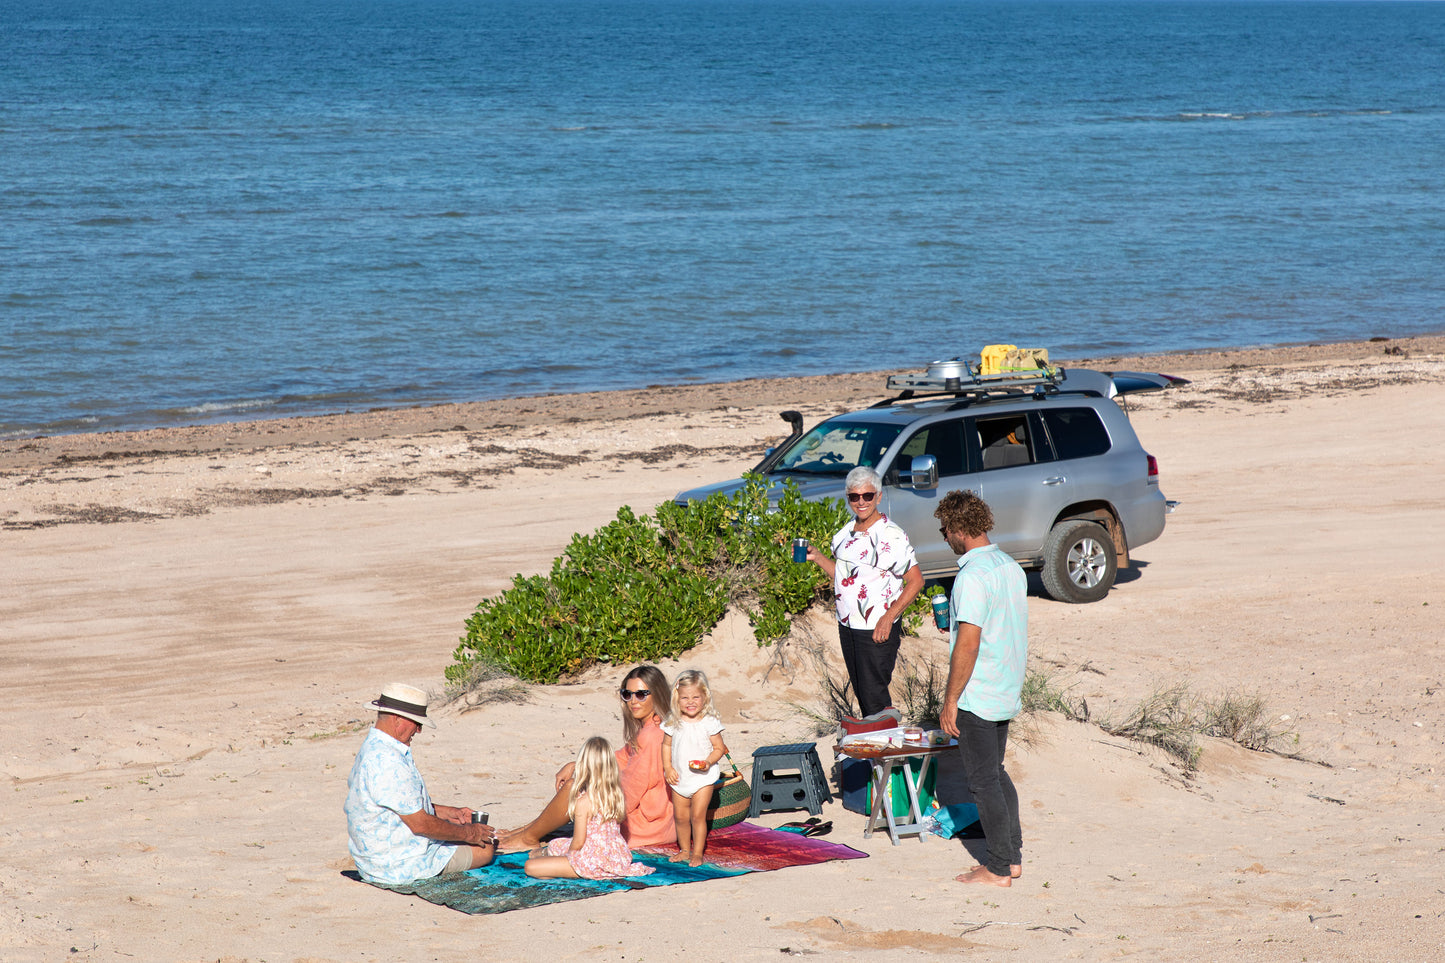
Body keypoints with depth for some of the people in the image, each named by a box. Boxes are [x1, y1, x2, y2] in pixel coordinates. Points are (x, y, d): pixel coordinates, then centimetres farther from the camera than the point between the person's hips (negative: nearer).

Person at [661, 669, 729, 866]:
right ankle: (684, 849, 26)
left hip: (702, 778, -4)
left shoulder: (709, 722, -11)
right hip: (679, 778, 4)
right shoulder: (673, 722, -2)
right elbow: (666, 745, 8)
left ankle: (698, 852, 6)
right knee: (681, 816, 10)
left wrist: (708, 762, -23)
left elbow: (719, 748, -6)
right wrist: (668, 767, -3)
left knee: (698, 815, -5)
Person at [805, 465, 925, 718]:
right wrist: (817, 557, 5)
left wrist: (889, 617, -20)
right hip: (848, 626, 8)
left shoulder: (890, 535, -15)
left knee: (874, 697, -6)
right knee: (861, 693, 13)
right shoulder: (847, 533, 9)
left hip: (878, 630, -8)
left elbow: (916, 580, -15)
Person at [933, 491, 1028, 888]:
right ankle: (1013, 857, 22)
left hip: (977, 697, -9)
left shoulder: (972, 576, -21)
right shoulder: (1012, 567, 7)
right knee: (997, 774, 19)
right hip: (1007, 692, 9)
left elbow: (968, 646, -23)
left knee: (983, 780, 0)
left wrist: (950, 701, -17)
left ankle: (998, 869, 6)